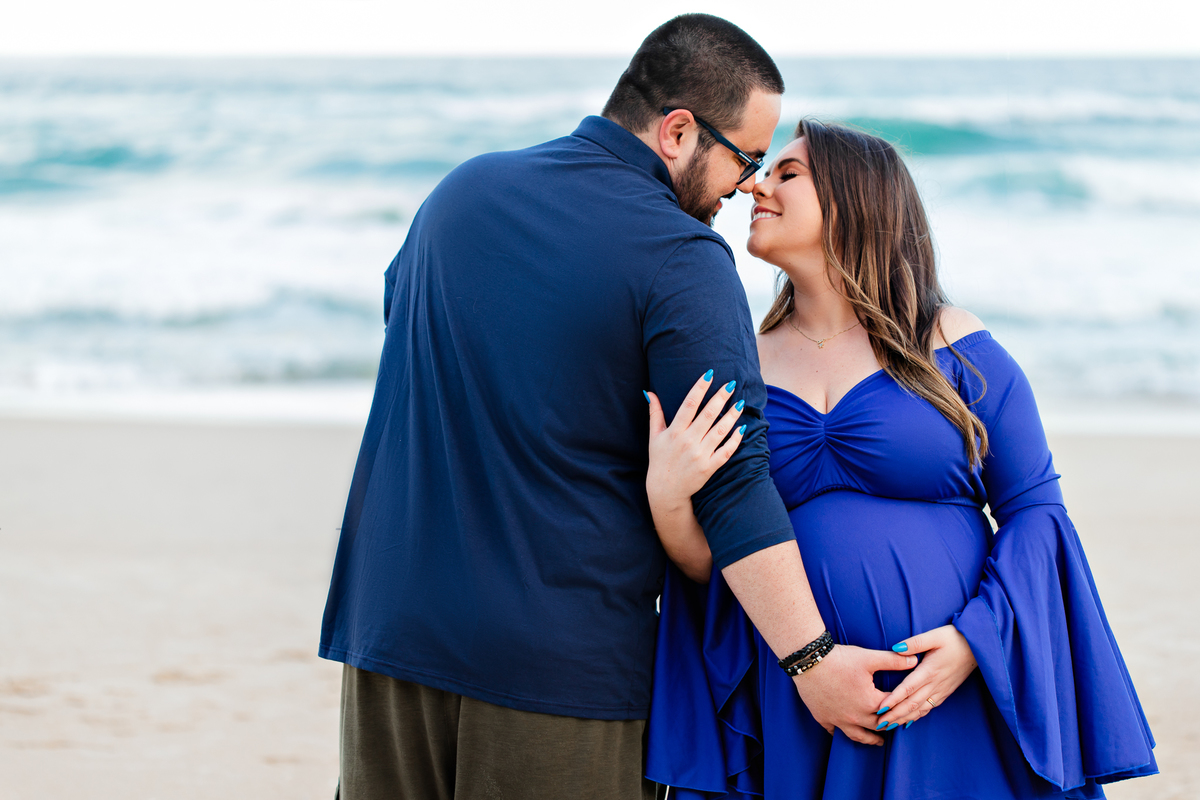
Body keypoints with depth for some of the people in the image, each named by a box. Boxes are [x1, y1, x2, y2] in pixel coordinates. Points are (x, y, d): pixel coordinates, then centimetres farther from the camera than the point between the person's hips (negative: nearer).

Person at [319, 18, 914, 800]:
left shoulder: (464, 189, 9)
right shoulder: (683, 260, -11)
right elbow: (731, 481, -16)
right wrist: (811, 658, -15)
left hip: (390, 622, 6)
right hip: (558, 657, -5)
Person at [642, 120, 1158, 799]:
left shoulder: (954, 349, 0)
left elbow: (1035, 509, -1)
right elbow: (713, 563, 5)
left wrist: (977, 638, -16)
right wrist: (666, 496, -16)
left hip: (949, 704, -2)